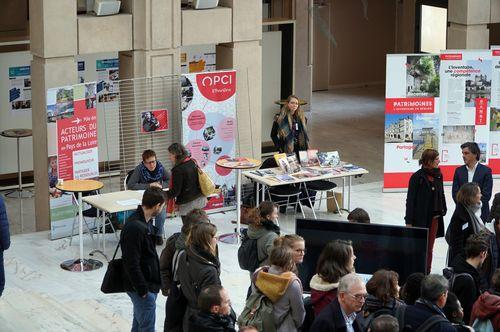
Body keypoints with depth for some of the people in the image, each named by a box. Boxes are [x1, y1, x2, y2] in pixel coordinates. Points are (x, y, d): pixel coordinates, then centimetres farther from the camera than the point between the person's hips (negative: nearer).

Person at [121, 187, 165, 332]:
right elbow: (131, 264, -26)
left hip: (148, 284, 10)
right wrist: (142, 290, -20)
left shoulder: (144, 221, 5)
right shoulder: (134, 228, -27)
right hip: (142, 287, -10)